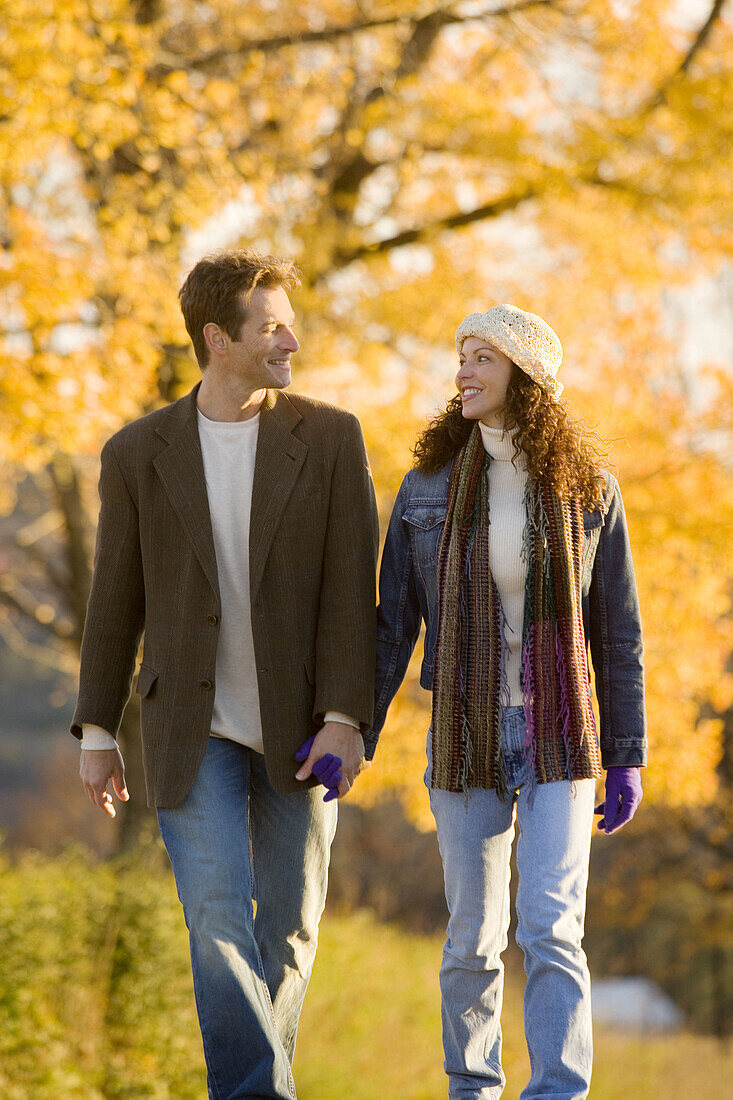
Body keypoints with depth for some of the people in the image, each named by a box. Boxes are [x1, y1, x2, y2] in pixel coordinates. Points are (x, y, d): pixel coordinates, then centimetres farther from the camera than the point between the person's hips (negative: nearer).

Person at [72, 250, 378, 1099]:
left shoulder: (331, 439, -3)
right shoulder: (137, 453, -1)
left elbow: (350, 589, -7)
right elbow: (115, 600, 5)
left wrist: (343, 719, -15)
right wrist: (96, 732, 4)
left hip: (299, 727, 1)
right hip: (192, 732, -1)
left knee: (288, 928, 6)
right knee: (218, 918, -15)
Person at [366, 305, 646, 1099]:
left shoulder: (587, 491, -2)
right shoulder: (428, 488, 1)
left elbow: (616, 631, 3)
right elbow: (392, 625, 3)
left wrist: (627, 757, 0)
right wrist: (352, 734, -5)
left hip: (559, 736, -1)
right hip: (466, 733, 2)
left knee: (551, 929, -14)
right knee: (472, 938, 6)